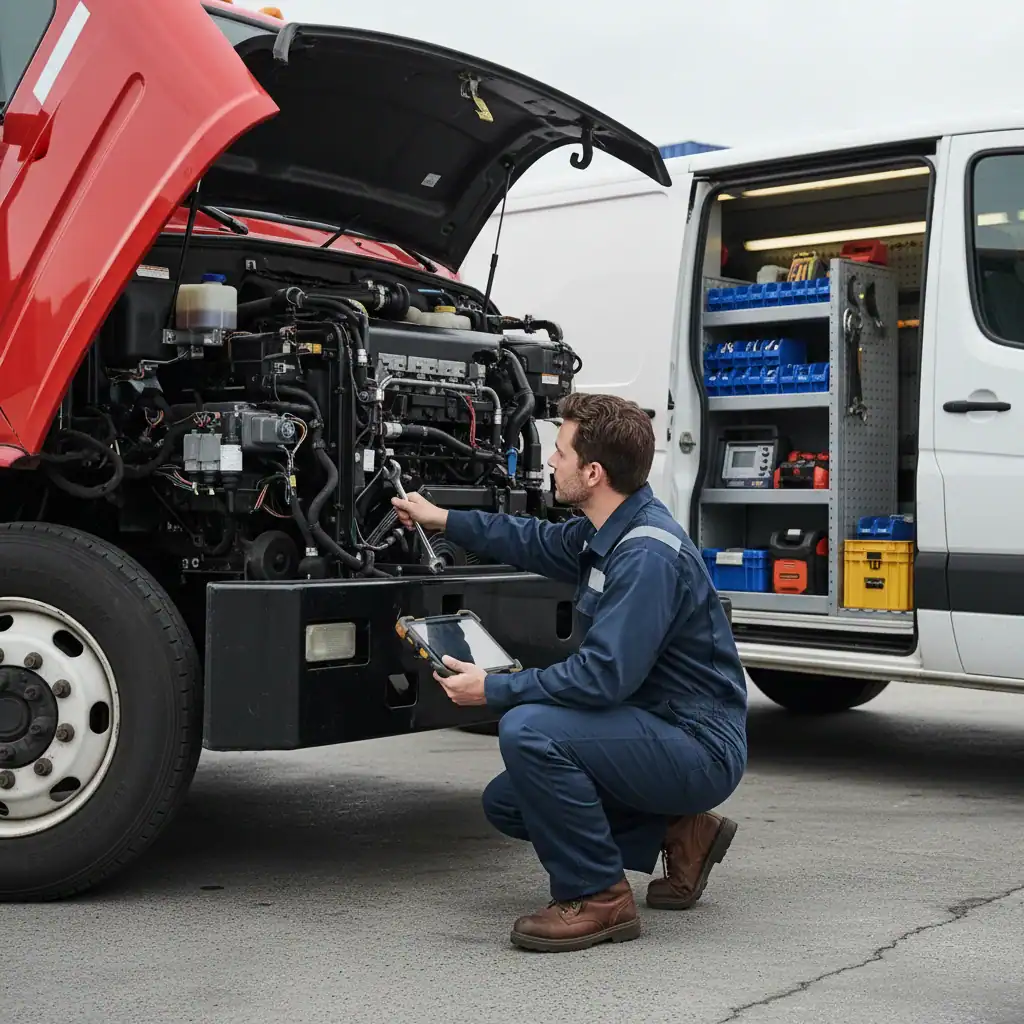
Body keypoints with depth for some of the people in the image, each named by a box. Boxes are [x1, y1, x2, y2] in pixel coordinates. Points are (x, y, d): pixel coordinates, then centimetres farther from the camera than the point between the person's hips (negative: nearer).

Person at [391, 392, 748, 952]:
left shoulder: (649, 555, -25)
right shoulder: (607, 531, 5)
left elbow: (604, 675, -30)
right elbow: (538, 542, 26)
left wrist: (494, 689, -20)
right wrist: (443, 519, 28)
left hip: (700, 748, -10)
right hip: (661, 734, 10)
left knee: (528, 730, -27)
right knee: (505, 802, 11)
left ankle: (598, 897, -12)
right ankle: (680, 833, 16)